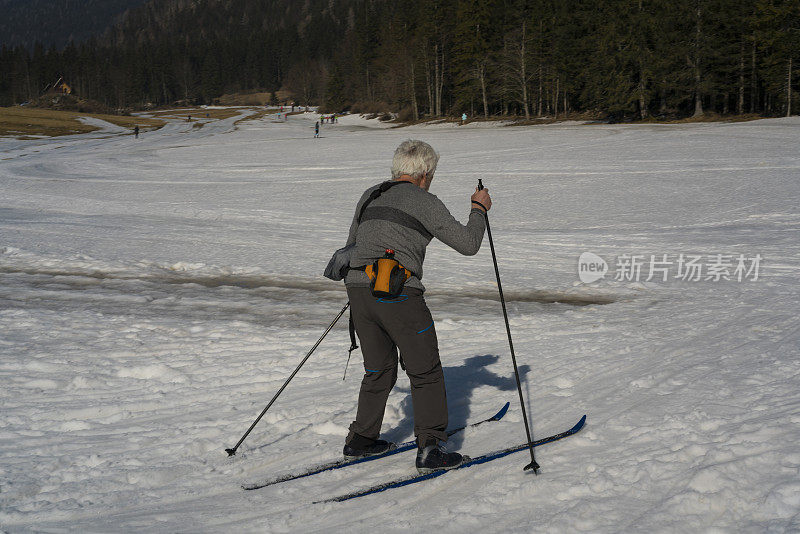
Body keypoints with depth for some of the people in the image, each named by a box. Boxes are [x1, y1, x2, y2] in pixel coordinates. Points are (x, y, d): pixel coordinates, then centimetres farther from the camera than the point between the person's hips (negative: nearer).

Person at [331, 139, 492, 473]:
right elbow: (468, 244, 1)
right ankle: (430, 449, 0)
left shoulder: (370, 196, 17)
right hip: (398, 293, -6)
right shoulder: (425, 202, -1)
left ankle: (360, 440, 27)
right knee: (425, 372, 4)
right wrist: (479, 210, 17)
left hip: (357, 288, 6)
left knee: (379, 370, 22)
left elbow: (351, 245, 26)